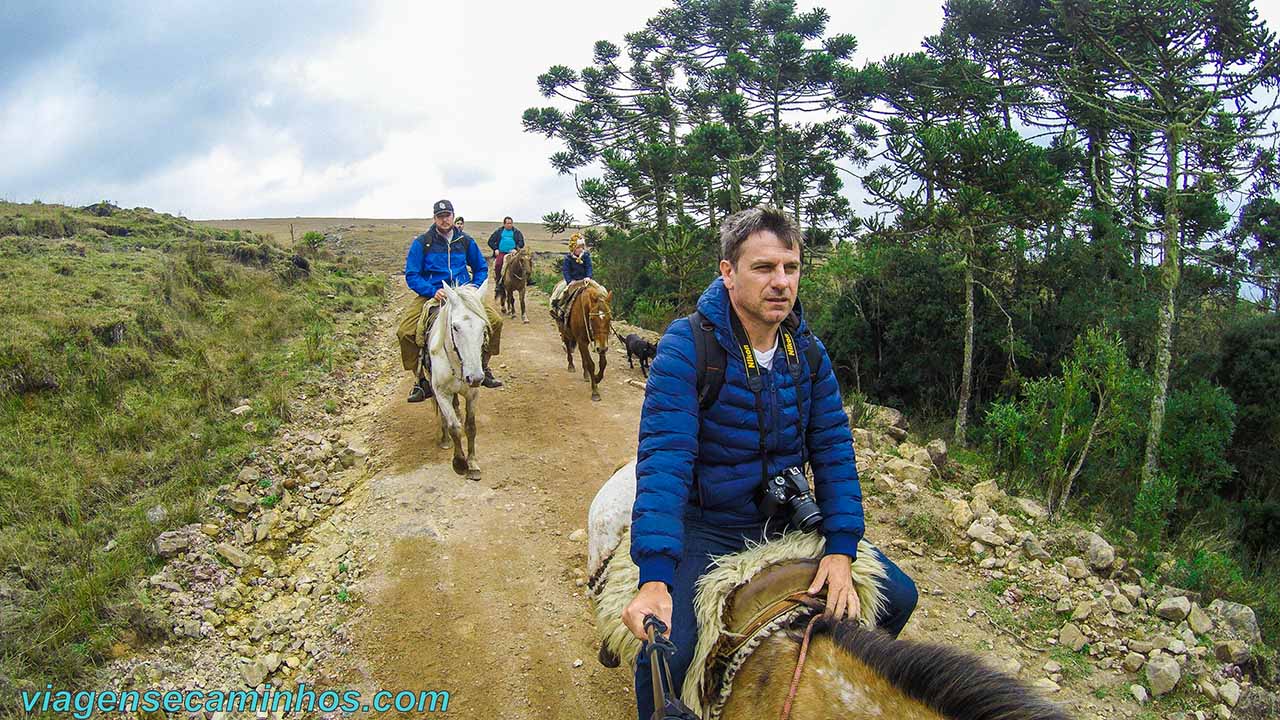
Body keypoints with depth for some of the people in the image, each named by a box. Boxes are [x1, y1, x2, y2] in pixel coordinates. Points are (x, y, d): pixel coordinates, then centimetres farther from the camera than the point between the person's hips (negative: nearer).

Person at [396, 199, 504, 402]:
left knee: (495, 320, -13)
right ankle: (421, 380, -6)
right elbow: (411, 276, -4)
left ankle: (483, 368, 9)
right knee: (405, 331, -24)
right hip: (431, 294, -2)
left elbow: (481, 269, 18)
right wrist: (433, 291, -19)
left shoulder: (466, 241, 7)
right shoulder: (422, 242, -3)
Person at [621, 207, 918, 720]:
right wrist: (654, 578, -39)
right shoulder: (686, 346, -21)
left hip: (790, 519, 6)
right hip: (709, 527, -5)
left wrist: (841, 549, -15)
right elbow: (664, 458, -29)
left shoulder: (808, 352, -3)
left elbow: (832, 448, -3)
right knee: (664, 661, -25)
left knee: (898, 597, 7)